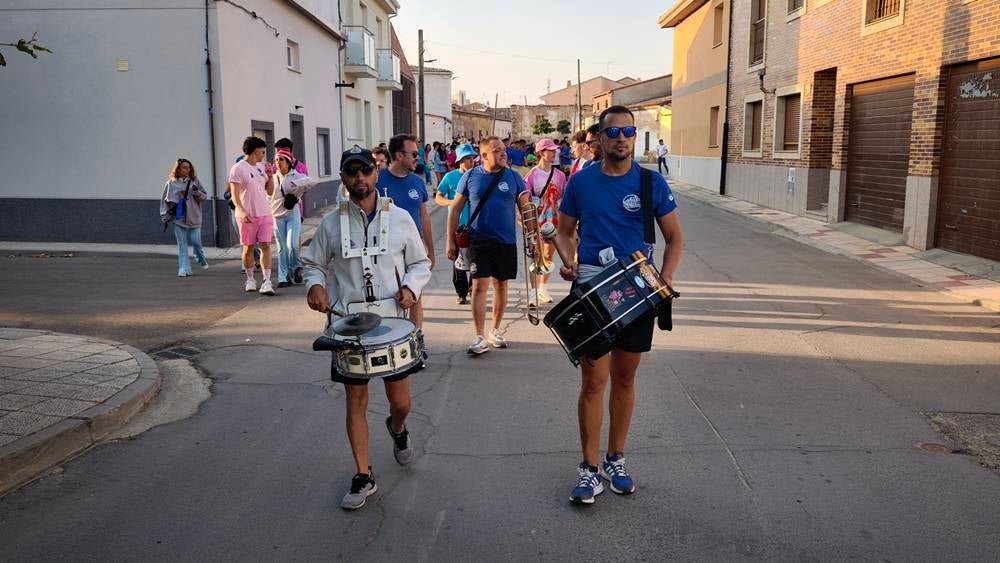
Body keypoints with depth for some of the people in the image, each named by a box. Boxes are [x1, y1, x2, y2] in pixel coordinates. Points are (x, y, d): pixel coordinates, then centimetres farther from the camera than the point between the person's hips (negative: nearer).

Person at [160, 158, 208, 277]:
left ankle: (202, 260, 28)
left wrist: (197, 192, -17)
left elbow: (204, 196, 4)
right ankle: (184, 269, 3)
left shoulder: (194, 181, 5)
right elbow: (165, 201, 10)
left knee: (196, 242, 1)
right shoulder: (171, 183, 3)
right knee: (182, 245, 0)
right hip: (178, 219, 0)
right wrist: (165, 218, 8)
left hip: (194, 217, 0)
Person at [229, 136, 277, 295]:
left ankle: (266, 281, -11)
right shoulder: (238, 168, -6)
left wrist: (270, 175, 4)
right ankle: (250, 279, 23)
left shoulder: (261, 167, 14)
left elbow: (270, 192, 17)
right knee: (248, 248, 7)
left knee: (266, 246, -6)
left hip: (265, 213, 5)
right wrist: (241, 211, -27)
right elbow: (235, 194, -13)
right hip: (248, 215, -5)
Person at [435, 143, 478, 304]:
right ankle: (461, 293, 13)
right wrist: (451, 202, -19)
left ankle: (473, 289, 23)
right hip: (457, 225, -2)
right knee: (458, 260, 1)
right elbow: (438, 198, 0)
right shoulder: (450, 177, -1)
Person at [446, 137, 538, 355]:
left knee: (501, 286, 11)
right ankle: (480, 337, -2)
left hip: (506, 241, 2)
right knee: (480, 286, -8)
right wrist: (451, 241, 2)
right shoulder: (470, 177, -1)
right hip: (479, 241, -2)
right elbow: (456, 209, 4)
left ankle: (495, 331, 26)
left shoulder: (513, 177, 2)